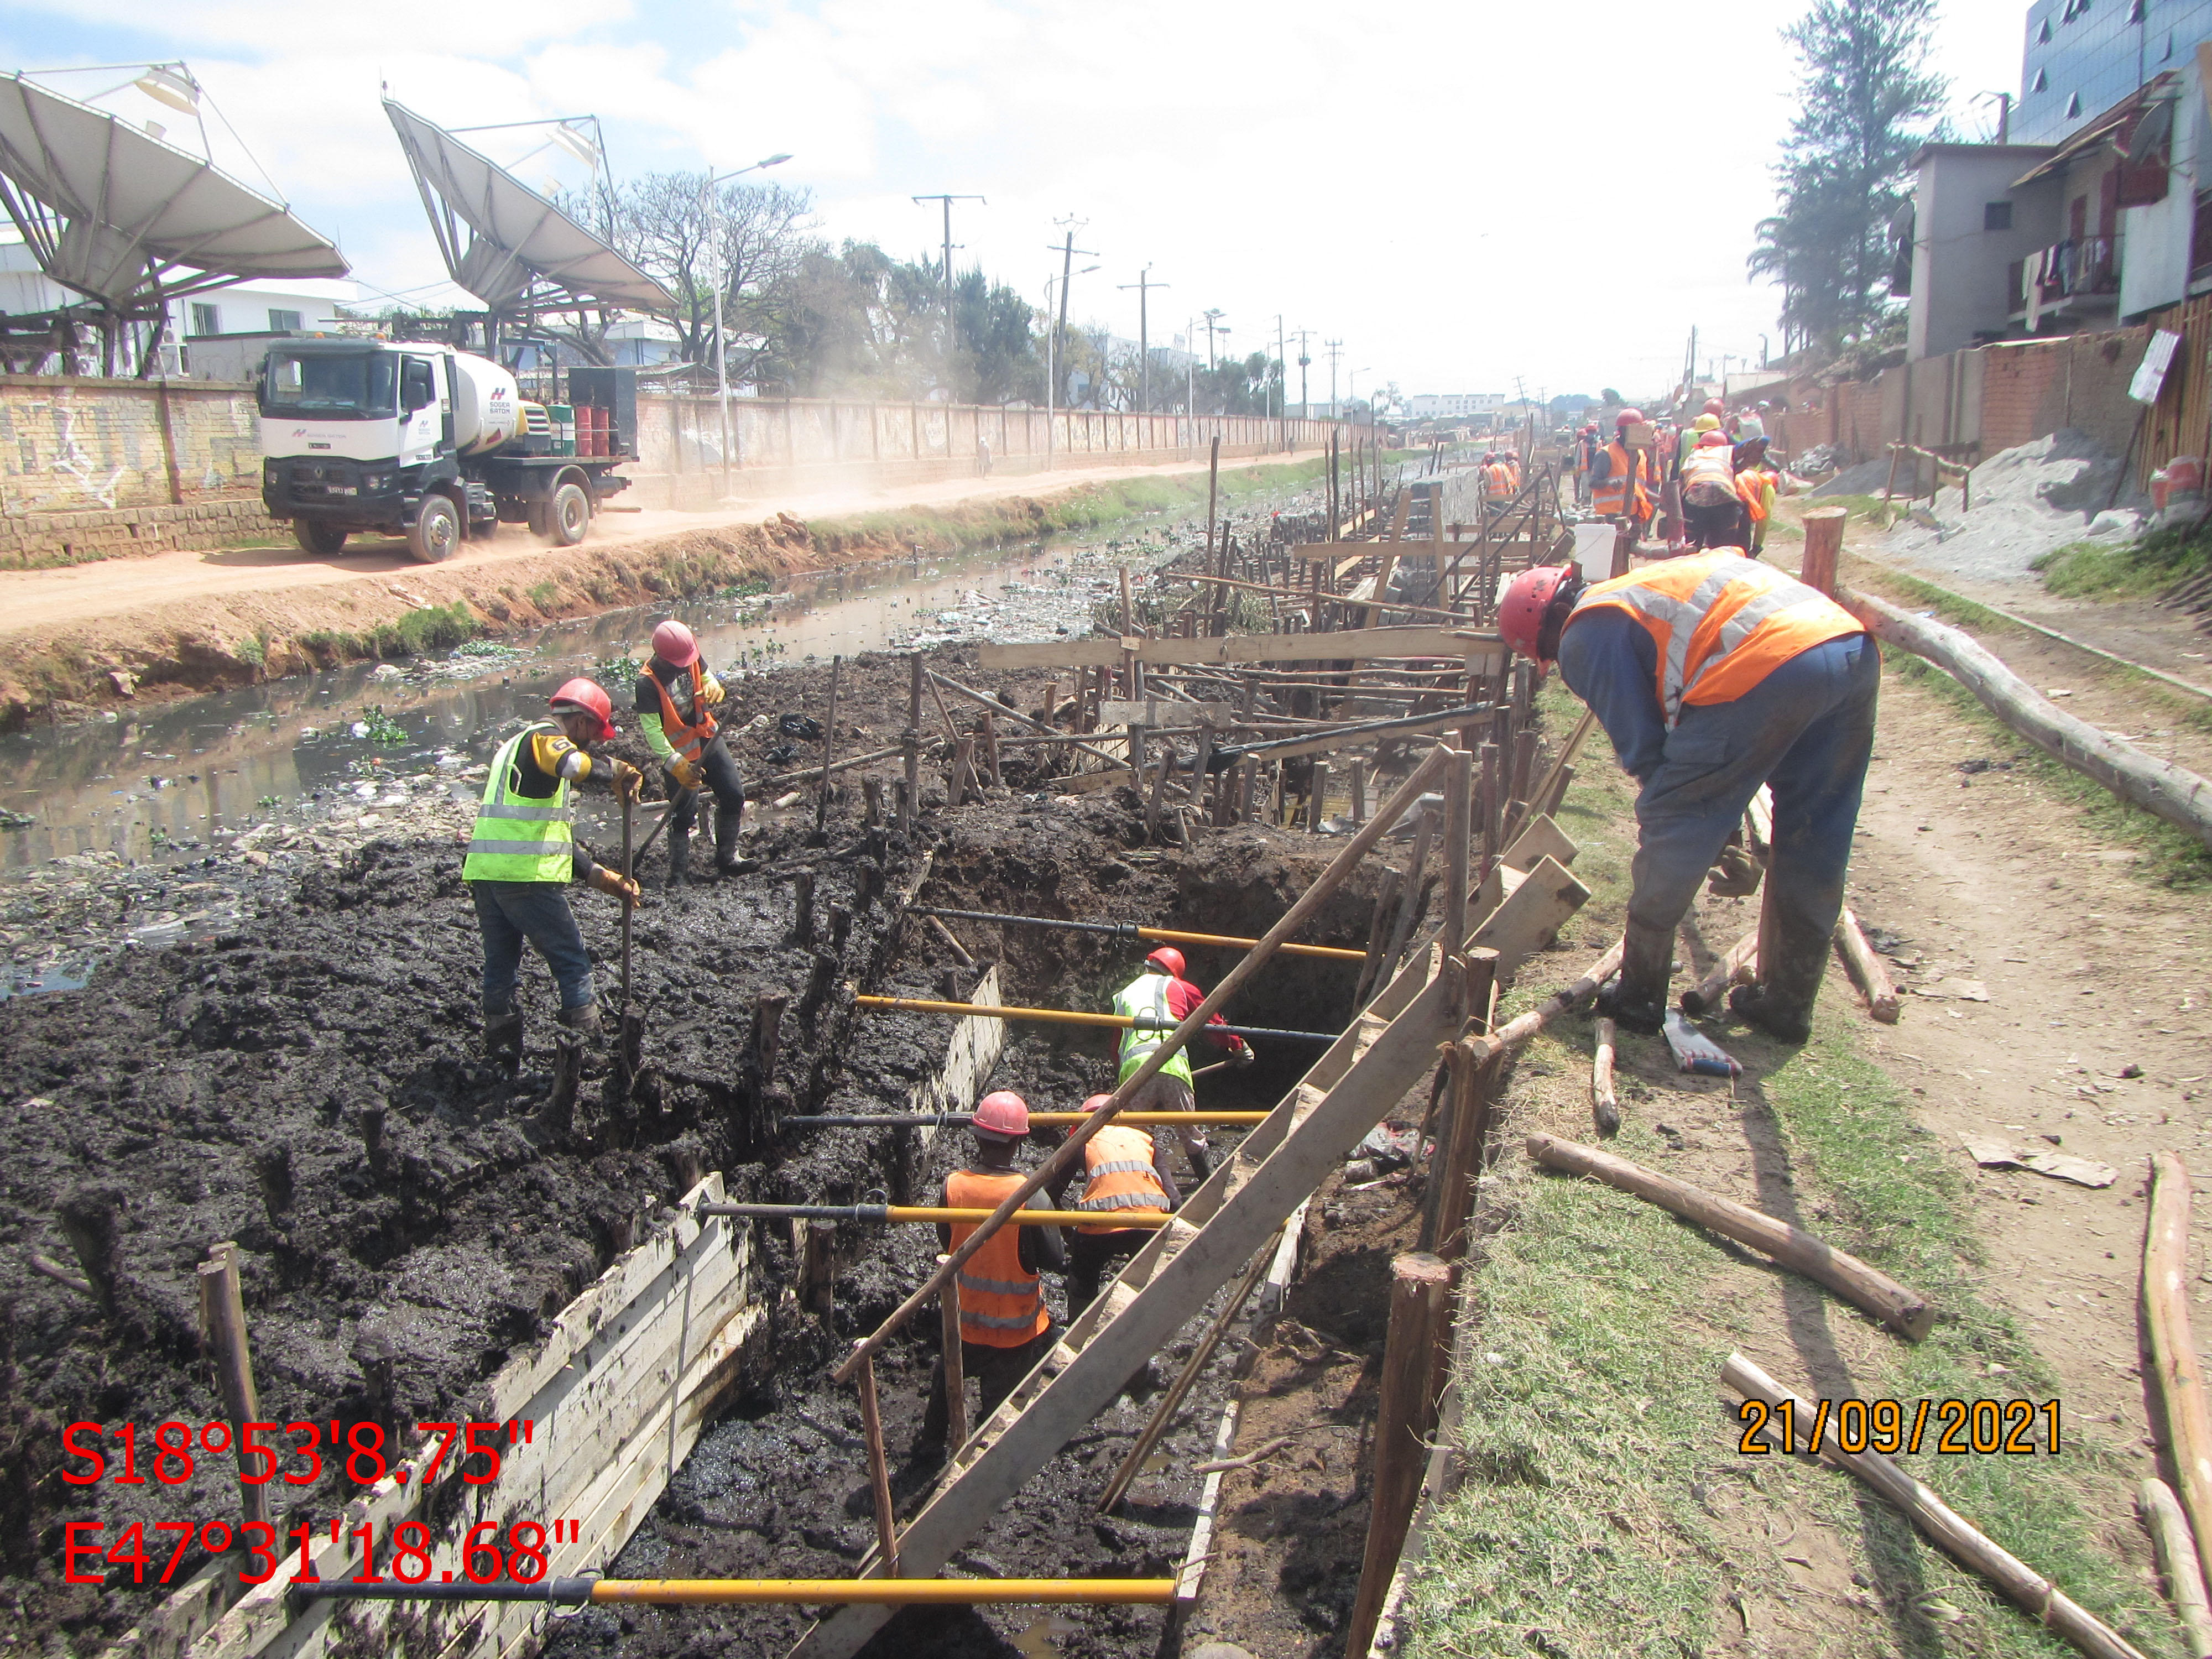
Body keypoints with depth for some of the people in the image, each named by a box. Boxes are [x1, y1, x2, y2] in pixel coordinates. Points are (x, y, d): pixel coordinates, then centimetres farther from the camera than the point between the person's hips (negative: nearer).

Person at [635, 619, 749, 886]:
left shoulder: (692, 658, -7)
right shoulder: (648, 683, -24)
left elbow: (707, 678, 9)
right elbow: (652, 730, -25)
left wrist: (714, 688, -18)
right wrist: (676, 764, -33)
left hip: (707, 737, 7)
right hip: (679, 751, -6)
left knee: (733, 794, 4)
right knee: (683, 813, -7)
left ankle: (726, 859, 18)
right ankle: (678, 874, 8)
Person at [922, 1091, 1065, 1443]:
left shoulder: (953, 1184, -17)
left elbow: (946, 1241, 0)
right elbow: (1055, 1260, -19)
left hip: (964, 1319, 4)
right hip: (1017, 1328, -4)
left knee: (946, 1382, 29)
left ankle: (931, 1440, 49)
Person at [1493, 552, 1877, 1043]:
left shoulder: (1587, 634, 9)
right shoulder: (1655, 583, 35)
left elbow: (1640, 744, 6)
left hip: (1769, 668, -9)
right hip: (1857, 651, 9)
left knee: (1671, 830, 6)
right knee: (1812, 847, 18)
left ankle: (1640, 997, 15)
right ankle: (1788, 1003, 31)